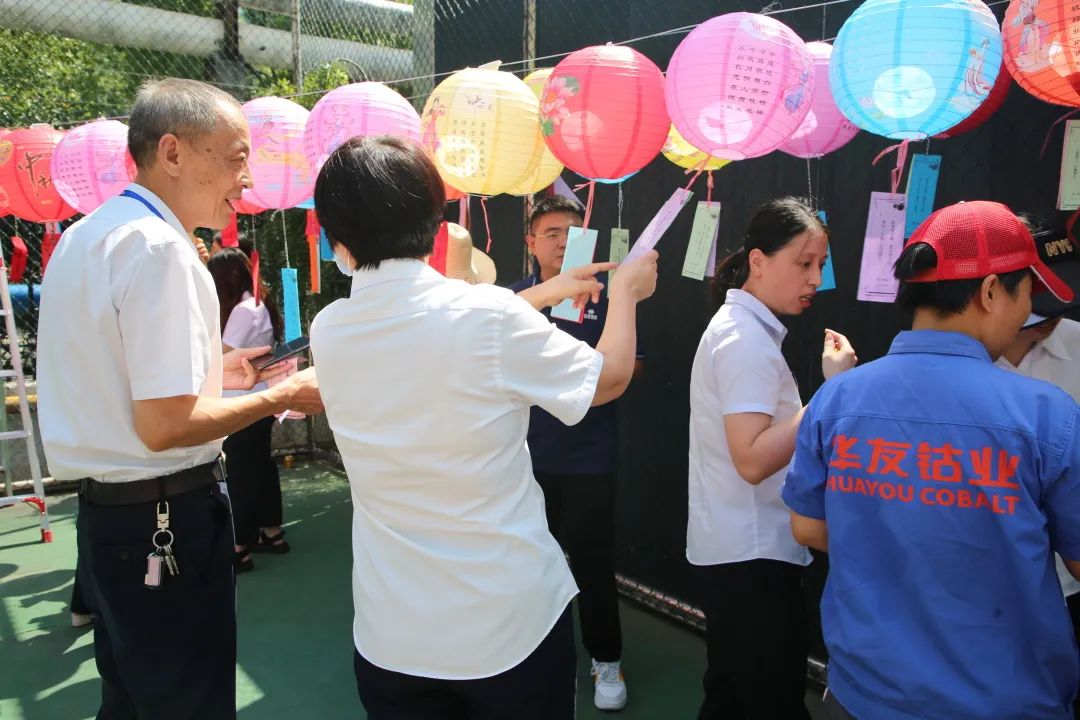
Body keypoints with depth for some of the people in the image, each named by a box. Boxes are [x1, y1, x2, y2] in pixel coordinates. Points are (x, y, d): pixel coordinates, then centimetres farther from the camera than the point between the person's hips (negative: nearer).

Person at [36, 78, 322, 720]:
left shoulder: (87, 236, 10)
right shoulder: (159, 247, -21)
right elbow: (163, 425, -25)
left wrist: (208, 368, 17)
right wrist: (283, 397, -14)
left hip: (104, 510, 9)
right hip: (164, 519, -9)